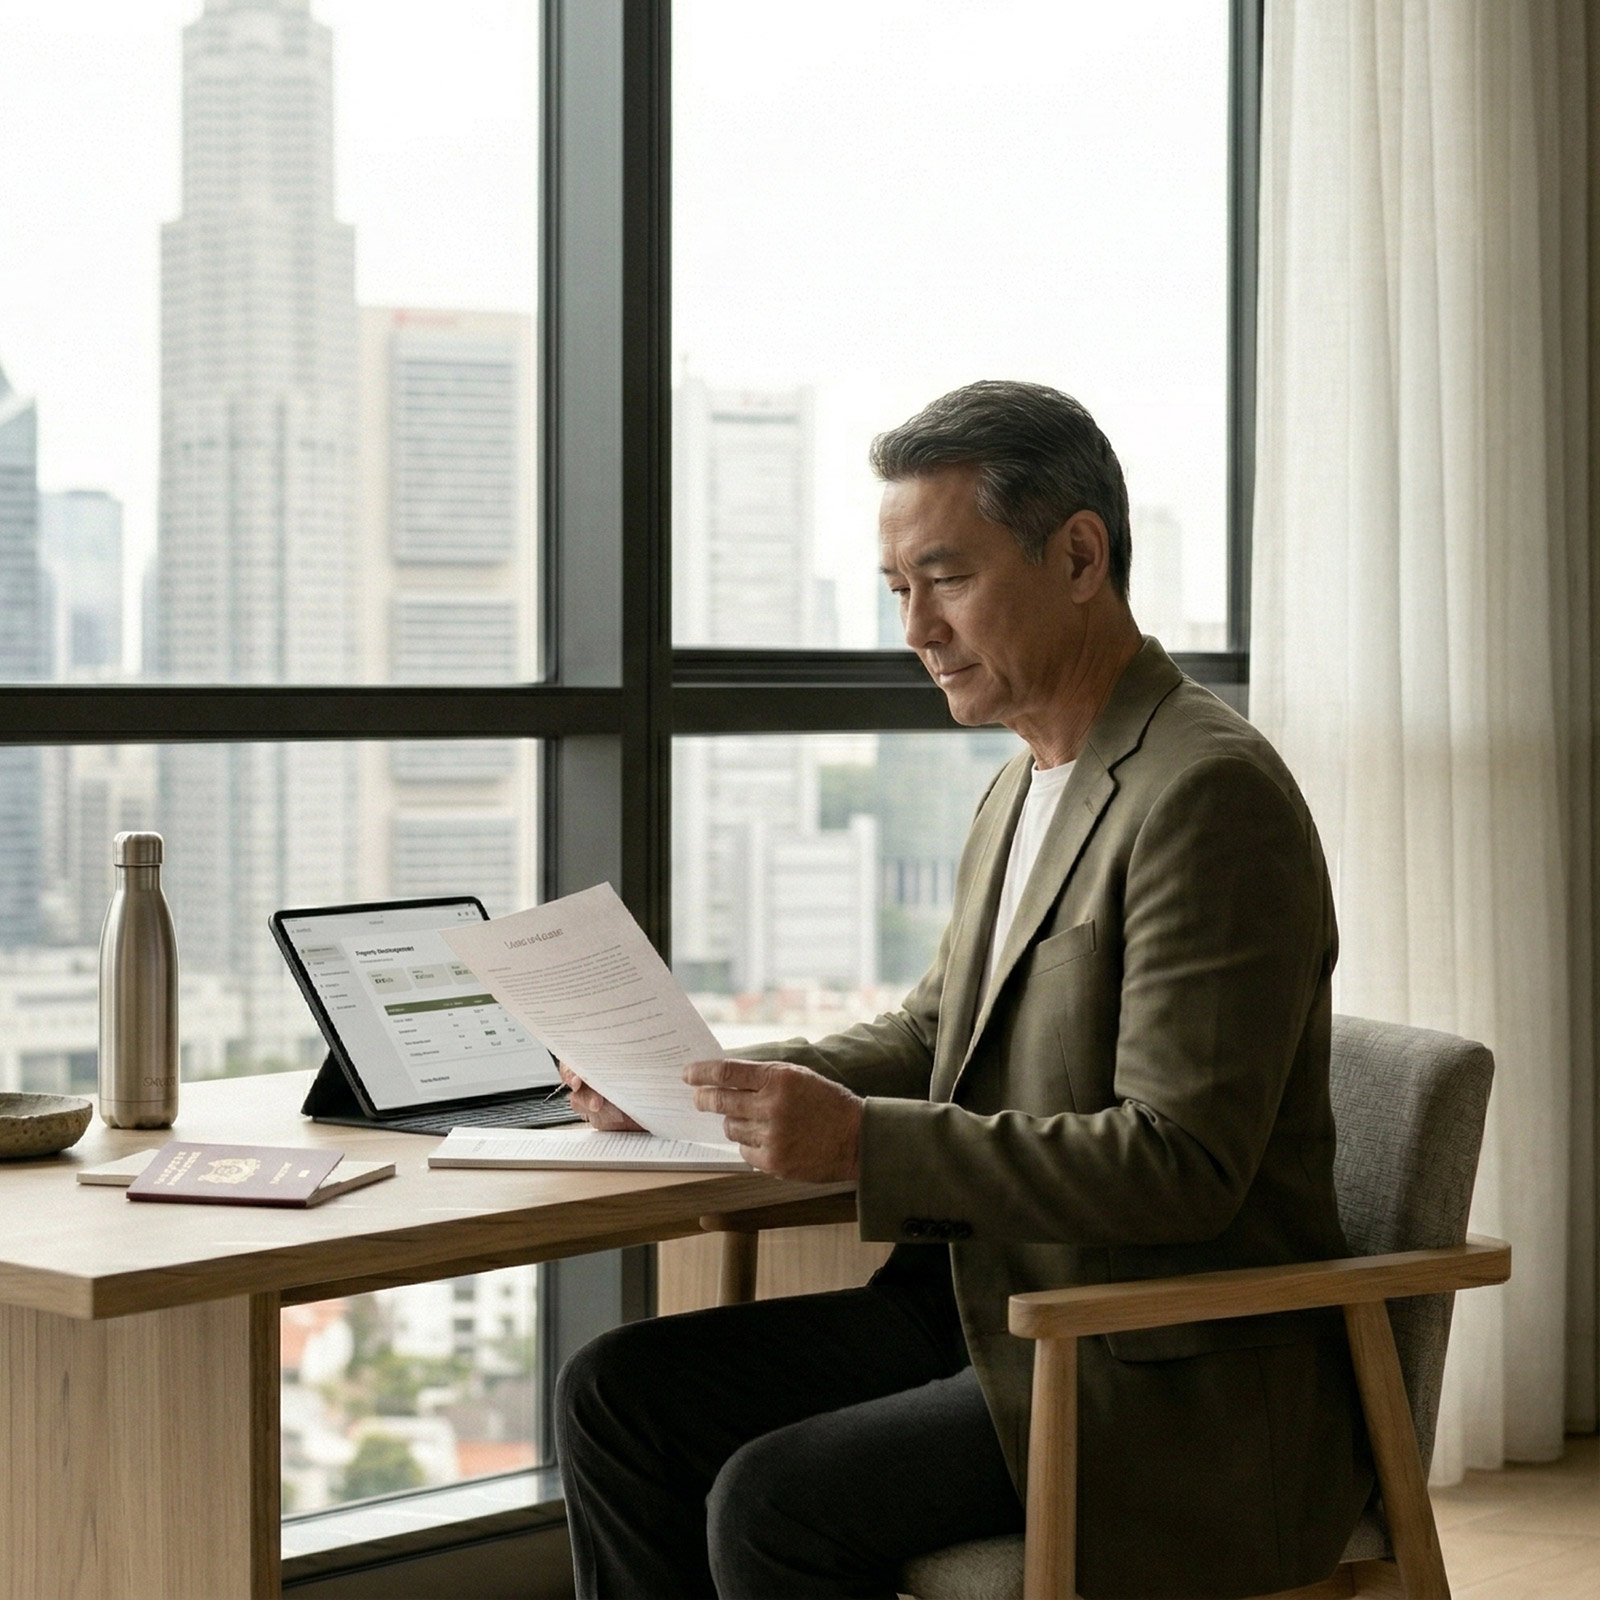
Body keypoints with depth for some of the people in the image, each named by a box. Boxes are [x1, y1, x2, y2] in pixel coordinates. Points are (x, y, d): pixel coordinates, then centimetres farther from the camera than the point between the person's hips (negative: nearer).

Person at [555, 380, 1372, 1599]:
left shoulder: (1210, 794, -19)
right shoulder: (1027, 791, 13)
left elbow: (1181, 1166, -24)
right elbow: (935, 1036, 22)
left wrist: (866, 1141, -28)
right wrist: (694, 1084, 7)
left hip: (1174, 1385, -9)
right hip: (994, 1311, 10)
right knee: (619, 1396, 0)